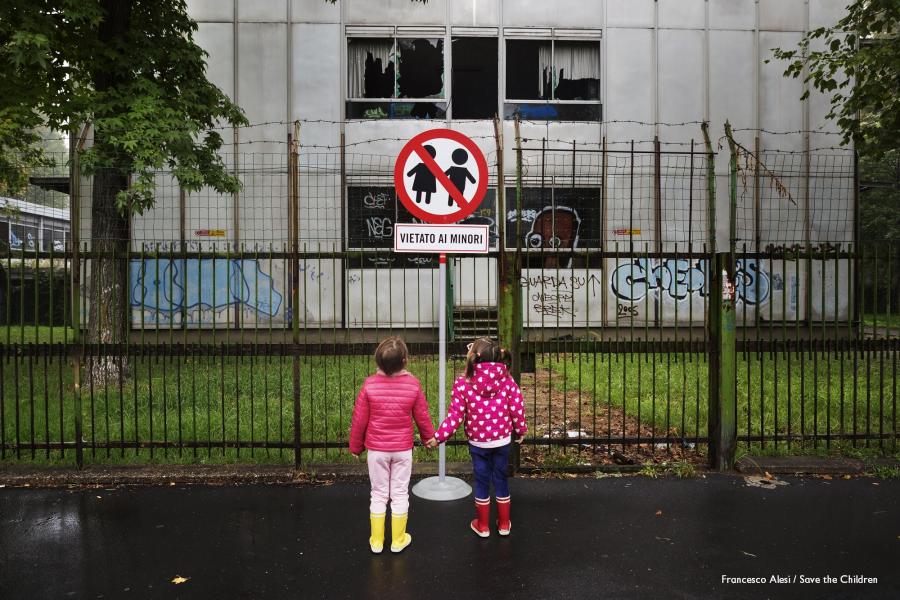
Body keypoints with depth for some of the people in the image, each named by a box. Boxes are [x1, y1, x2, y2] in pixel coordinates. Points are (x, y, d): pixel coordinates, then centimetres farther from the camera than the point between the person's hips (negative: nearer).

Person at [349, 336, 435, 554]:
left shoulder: (369, 384, -15)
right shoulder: (413, 384, -14)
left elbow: (359, 419, -8)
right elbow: (422, 417, -3)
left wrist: (356, 446, 8)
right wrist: (429, 437, 17)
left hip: (376, 449, 0)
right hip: (403, 449, 0)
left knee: (379, 494, 14)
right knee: (400, 494, 14)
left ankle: (376, 541, 25)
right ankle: (398, 540, 26)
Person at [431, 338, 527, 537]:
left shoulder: (463, 383, -18)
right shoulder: (506, 378, -11)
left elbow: (455, 416, -15)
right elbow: (517, 407, -7)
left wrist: (438, 437, -4)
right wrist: (521, 431, 10)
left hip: (478, 442, -2)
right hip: (503, 440, 2)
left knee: (482, 482, 14)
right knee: (501, 479, 17)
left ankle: (482, 525, 29)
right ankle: (504, 524, 31)